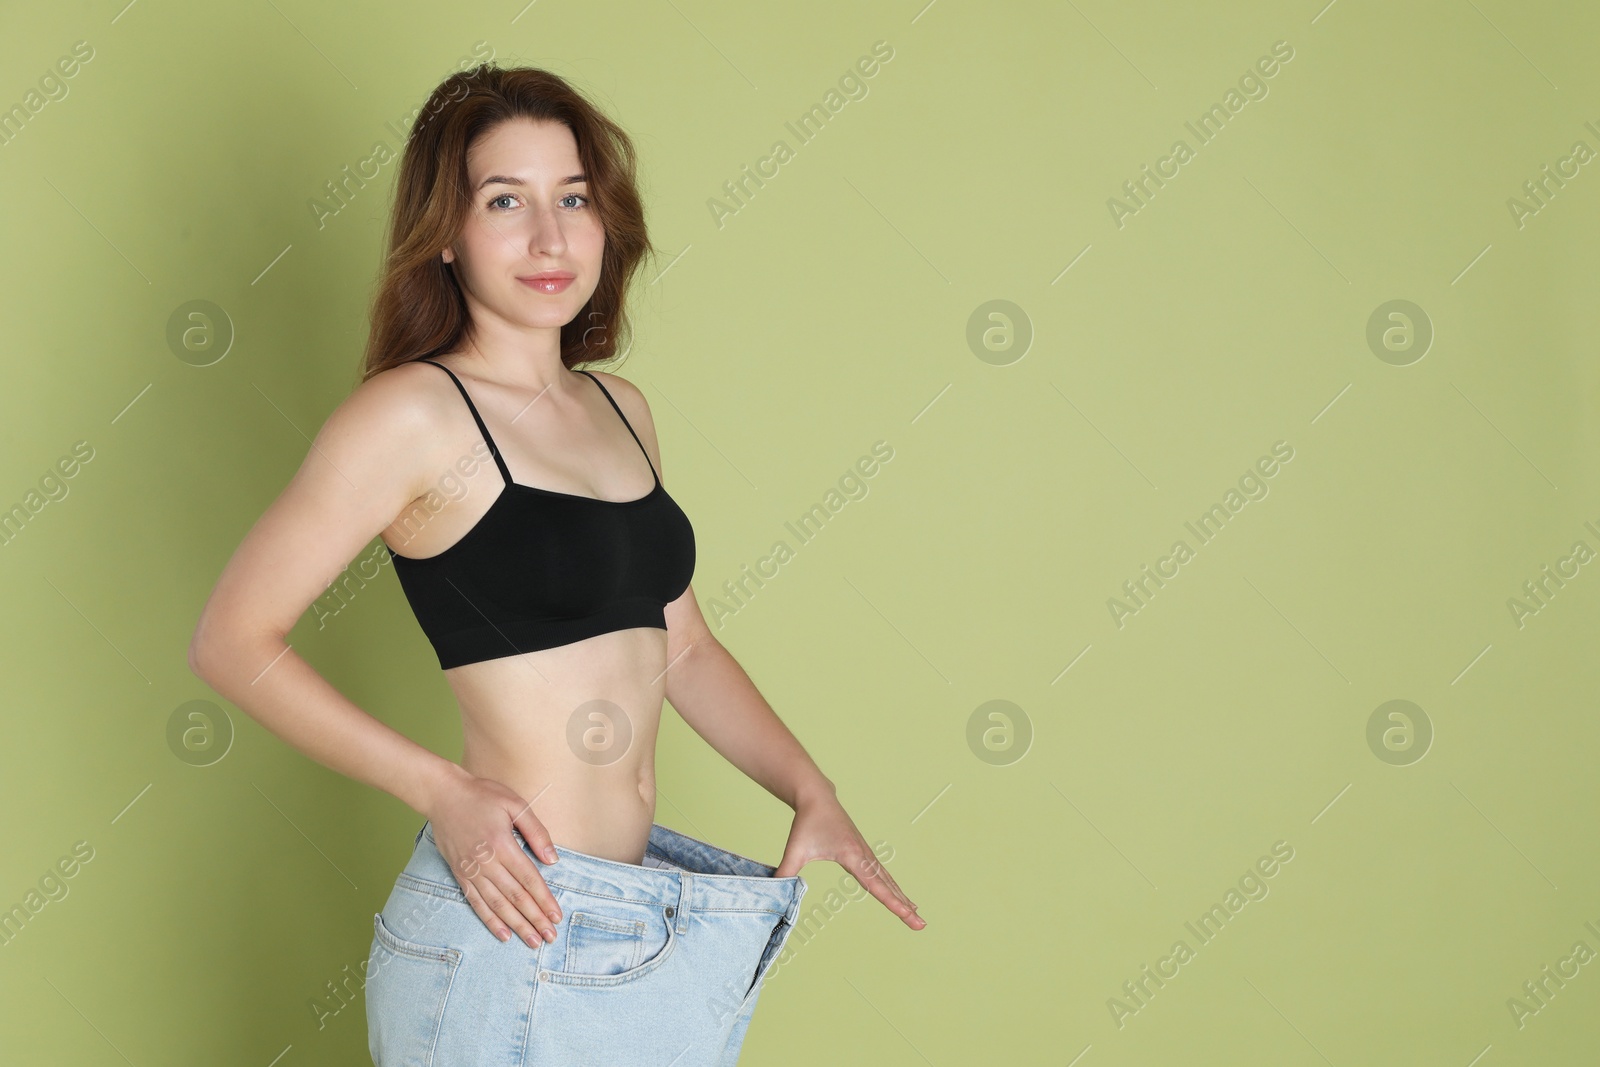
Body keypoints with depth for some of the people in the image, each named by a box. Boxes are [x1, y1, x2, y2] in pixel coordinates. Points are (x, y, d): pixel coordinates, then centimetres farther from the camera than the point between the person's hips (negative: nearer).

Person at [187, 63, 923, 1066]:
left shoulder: (623, 411, 11)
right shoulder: (412, 414, -10)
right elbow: (235, 639, -10)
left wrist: (813, 794, 7)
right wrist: (445, 792, -16)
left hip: (639, 925, 7)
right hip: (518, 921, -7)